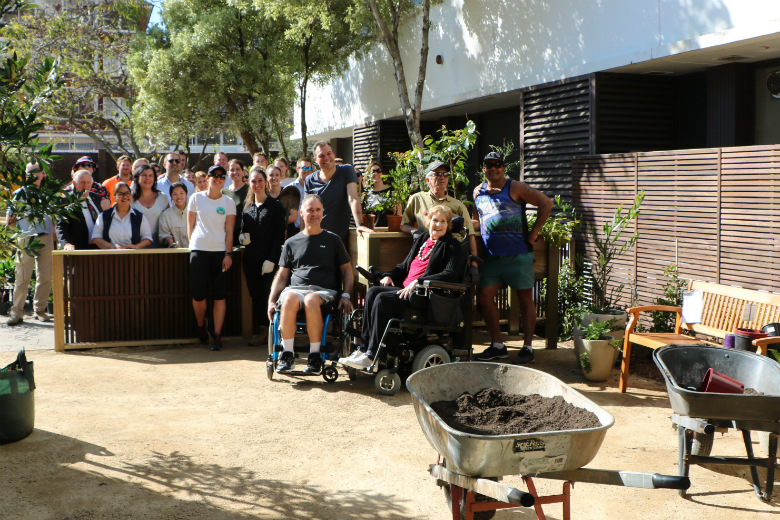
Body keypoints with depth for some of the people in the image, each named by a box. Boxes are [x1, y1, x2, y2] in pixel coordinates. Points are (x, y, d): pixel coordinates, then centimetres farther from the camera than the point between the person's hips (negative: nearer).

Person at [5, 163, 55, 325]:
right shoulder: (20, 193, 6)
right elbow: (9, 219, 8)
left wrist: (53, 239, 10)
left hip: (46, 239, 3)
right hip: (26, 239, -3)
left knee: (45, 277, 3)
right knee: (22, 277, -6)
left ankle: (40, 310, 13)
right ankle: (17, 313, -1)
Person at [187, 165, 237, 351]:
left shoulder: (228, 202, 7)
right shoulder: (197, 198, 7)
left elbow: (229, 231, 3)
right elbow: (190, 225, 11)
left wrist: (228, 254, -4)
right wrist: (193, 245, 7)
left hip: (220, 251, 0)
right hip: (199, 250, 0)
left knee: (219, 295, -3)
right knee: (198, 294, -3)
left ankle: (217, 335, 2)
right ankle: (201, 326, 23)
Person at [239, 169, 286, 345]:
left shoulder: (275, 205, -1)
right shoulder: (247, 206, 14)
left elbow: (279, 235, -6)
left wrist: (271, 259, -13)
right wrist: (242, 236, -5)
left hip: (269, 260, -5)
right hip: (250, 259, 5)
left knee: (270, 296, -8)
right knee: (256, 296, 7)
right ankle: (259, 333, 13)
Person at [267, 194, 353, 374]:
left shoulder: (333, 240, 18)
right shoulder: (292, 243, 22)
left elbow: (346, 270, 16)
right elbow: (282, 275, 21)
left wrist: (345, 295, 0)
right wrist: (271, 301, 8)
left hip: (324, 290, -2)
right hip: (296, 288, 2)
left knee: (311, 300, -39)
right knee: (289, 300, -37)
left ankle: (315, 356, -31)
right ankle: (287, 354, -28)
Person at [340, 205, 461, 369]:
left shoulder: (451, 245, 0)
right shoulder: (421, 238, 22)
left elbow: (451, 274, -15)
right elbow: (404, 266, 29)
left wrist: (418, 282, -21)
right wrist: (389, 275, 8)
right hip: (405, 288, 7)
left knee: (382, 299, -27)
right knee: (372, 292, -18)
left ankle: (372, 355, -23)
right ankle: (363, 348, -20)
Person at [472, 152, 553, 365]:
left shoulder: (515, 188, -4)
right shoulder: (478, 192, 13)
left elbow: (546, 203, -7)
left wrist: (534, 232, -8)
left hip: (518, 253, -5)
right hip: (491, 256, 5)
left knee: (525, 298, 1)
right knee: (484, 296, 0)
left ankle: (527, 347, 7)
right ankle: (498, 345, 11)